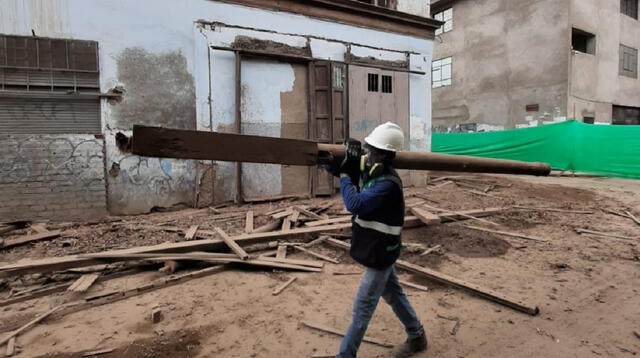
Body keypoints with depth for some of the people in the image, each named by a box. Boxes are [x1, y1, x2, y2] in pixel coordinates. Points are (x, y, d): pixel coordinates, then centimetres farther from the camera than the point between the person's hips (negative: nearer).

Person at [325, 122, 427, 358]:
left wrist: (344, 174, -22)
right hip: (378, 250, 9)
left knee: (362, 308, 3)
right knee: (393, 295, 23)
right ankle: (417, 337, 42)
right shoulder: (371, 172, -1)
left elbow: (354, 204, -35)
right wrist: (340, 163, -17)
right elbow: (337, 168, 6)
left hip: (380, 253, -9)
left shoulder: (388, 184, -28)